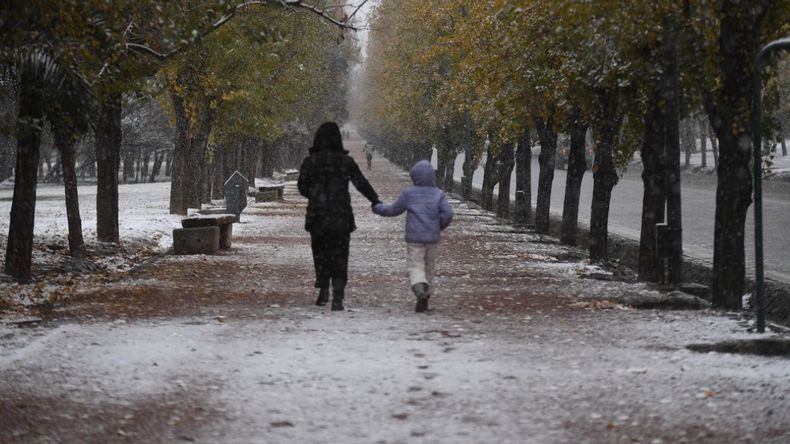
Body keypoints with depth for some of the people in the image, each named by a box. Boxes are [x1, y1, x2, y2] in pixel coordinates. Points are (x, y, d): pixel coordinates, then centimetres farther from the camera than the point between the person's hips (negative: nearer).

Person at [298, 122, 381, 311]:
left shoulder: (310, 162, -3)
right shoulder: (345, 161, -4)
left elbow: (302, 187, 2)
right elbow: (362, 183, 2)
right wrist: (375, 201, 16)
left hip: (317, 216, 0)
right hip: (341, 217, 0)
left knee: (320, 253, 18)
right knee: (339, 256, 5)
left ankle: (323, 291, 14)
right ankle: (337, 297, -5)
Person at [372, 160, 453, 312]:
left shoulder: (408, 193, -1)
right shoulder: (439, 194, 1)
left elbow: (393, 210, 9)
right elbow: (448, 214, -7)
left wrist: (378, 207, 27)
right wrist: (438, 227, 11)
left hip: (414, 238, -2)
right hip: (432, 238, 2)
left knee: (416, 267, -4)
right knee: (429, 267, 15)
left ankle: (420, 288, -33)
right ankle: (425, 297, 17)